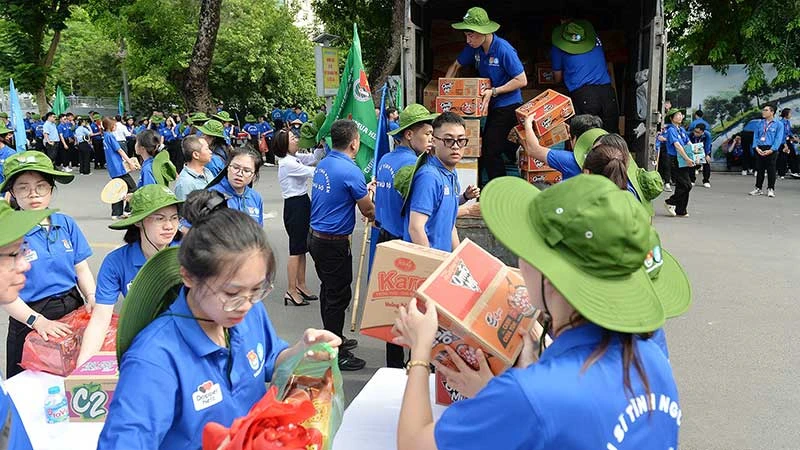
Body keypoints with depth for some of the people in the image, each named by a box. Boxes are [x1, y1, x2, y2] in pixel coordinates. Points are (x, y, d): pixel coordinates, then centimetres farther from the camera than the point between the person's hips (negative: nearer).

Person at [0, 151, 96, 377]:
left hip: (73, 308, 4)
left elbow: (81, 269, 6)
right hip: (30, 320, -3)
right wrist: (36, 320, -22)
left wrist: (91, 297, -12)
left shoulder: (66, 224, 2)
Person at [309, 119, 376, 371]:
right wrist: (377, 215, 12)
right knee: (338, 296, 1)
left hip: (316, 237, 9)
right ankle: (335, 355, 10)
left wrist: (365, 191, 22)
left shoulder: (323, 165, 6)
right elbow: (368, 210, -10)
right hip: (334, 244, -9)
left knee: (329, 291, 21)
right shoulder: (350, 171, -20)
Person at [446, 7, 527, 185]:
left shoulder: (503, 49, -22)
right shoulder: (474, 48, 0)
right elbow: (455, 65, 15)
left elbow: (521, 81, -20)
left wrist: (493, 92, -24)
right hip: (493, 106, 8)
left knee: (490, 151, -8)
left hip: (508, 106, -8)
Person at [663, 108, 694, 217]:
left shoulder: (682, 129, 15)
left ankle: (680, 211, 14)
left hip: (683, 162, 8)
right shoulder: (671, 130, -10)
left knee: (681, 186, 9)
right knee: (687, 185, -11)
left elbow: (688, 144, 15)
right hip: (675, 161, -8)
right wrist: (687, 159, -23)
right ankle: (670, 202, 3)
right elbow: (677, 145, -19)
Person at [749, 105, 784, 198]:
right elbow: (755, 136, 9)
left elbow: (778, 139, -6)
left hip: (771, 150, -3)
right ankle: (758, 188, 16)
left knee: (771, 170, 0)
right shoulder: (760, 124, 12)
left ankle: (770, 189, 8)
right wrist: (756, 148, -7)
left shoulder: (778, 124, 1)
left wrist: (771, 150, -16)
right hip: (759, 150, 4)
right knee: (759, 169, 8)